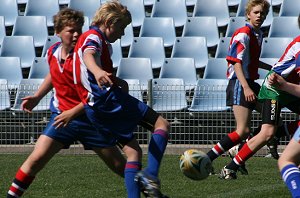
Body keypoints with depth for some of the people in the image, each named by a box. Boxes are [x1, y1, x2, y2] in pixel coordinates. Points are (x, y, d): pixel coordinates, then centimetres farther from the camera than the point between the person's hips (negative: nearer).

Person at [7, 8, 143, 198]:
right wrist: (37, 97, 17)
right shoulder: (53, 53, 0)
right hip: (62, 116, 3)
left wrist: (73, 113, -24)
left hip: (90, 117, -3)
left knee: (120, 166, 3)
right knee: (36, 159, -12)